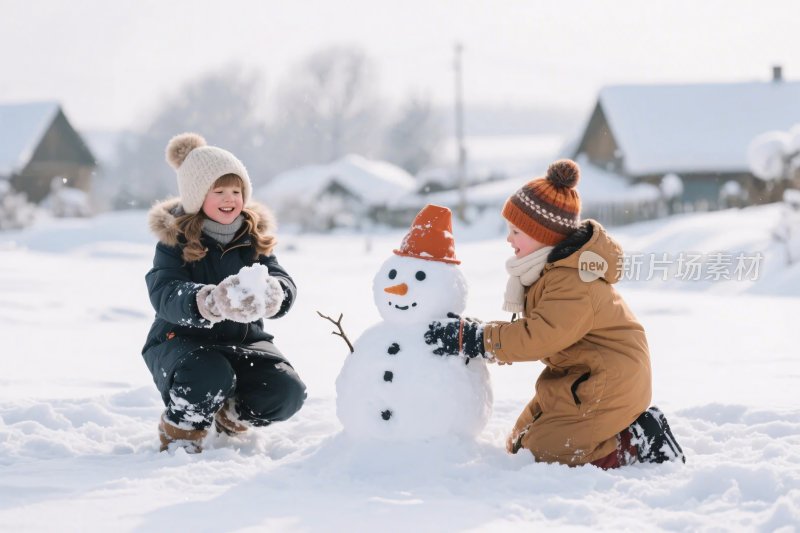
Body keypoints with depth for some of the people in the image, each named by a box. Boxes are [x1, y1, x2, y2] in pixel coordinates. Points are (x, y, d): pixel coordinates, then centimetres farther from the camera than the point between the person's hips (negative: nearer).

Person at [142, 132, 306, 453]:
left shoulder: (253, 237, 1)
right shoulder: (176, 239, -11)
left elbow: (284, 285, -12)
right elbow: (165, 294, -28)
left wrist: (271, 294, -40)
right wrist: (210, 301, -50)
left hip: (243, 340, 4)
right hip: (180, 339, -4)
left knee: (286, 392, -19)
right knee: (210, 376, -36)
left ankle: (230, 415, 14)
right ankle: (180, 432, -5)